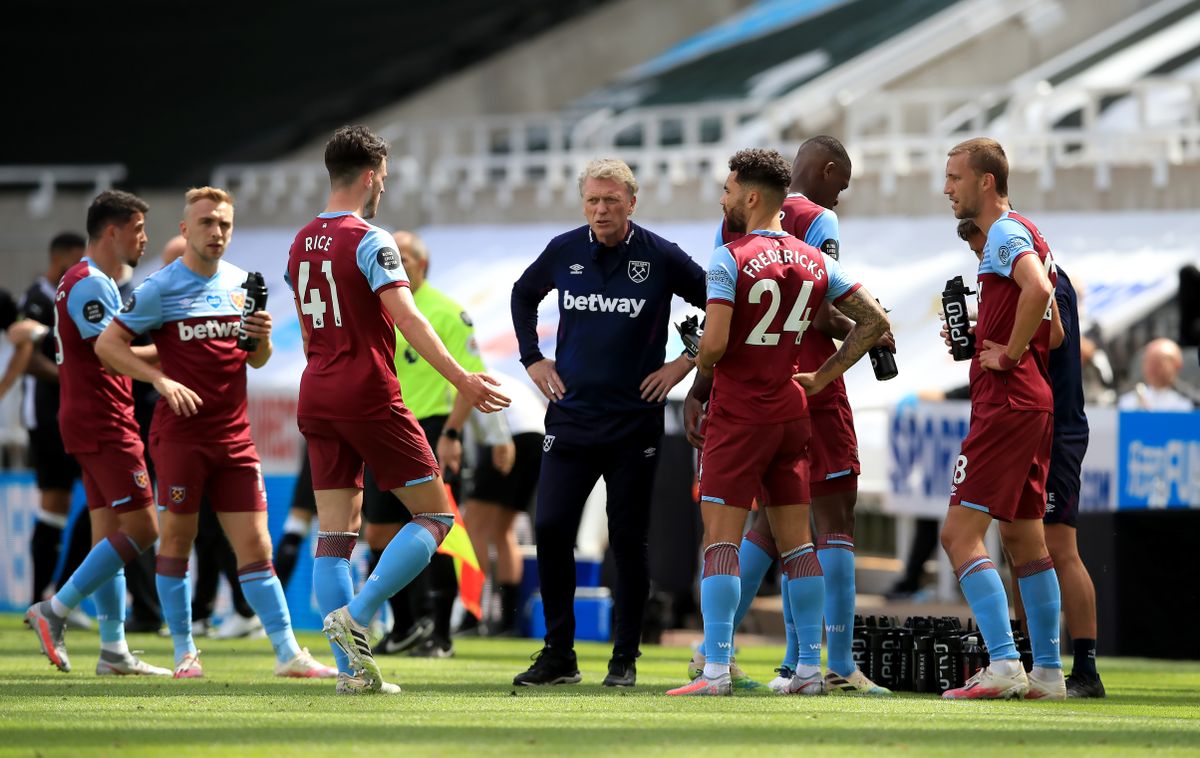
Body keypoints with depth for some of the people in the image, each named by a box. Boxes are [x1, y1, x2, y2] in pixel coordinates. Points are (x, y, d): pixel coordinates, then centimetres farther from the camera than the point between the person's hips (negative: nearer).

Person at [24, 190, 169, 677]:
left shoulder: (95, 283, 20)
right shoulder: (90, 284, -13)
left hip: (90, 424, 11)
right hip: (103, 423, -11)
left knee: (109, 533, 8)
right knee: (140, 528, -12)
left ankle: (114, 650, 7)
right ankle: (55, 610, -10)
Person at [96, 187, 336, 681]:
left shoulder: (242, 283, 12)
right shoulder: (160, 288, -4)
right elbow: (107, 344, -3)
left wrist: (262, 339, -2)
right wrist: (161, 379, -14)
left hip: (235, 435, 4)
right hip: (180, 432, -4)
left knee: (255, 546, 0)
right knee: (177, 541, 2)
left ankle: (287, 653, -1)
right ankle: (184, 653, 12)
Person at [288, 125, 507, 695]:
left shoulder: (301, 243, 13)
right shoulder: (368, 241, -11)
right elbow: (406, 318, -21)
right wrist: (460, 379, -25)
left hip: (316, 395, 8)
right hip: (369, 395, -8)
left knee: (335, 531, 5)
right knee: (434, 515, 2)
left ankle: (351, 669, 1)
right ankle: (355, 616, -11)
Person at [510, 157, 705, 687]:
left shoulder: (661, 258, -6)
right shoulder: (564, 252, 3)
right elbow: (523, 295, 23)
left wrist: (684, 365, -2)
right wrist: (532, 358, 13)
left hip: (635, 421, -2)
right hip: (570, 418, 3)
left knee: (628, 541, 1)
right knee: (550, 529, -5)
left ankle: (625, 658, 10)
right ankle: (558, 655, 5)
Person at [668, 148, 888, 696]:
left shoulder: (730, 259, -11)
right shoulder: (815, 262, 7)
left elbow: (714, 342, -20)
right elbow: (874, 321, 8)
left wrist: (699, 388, 0)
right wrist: (823, 376, 12)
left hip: (737, 416, -6)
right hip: (791, 414, 6)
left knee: (721, 539, -6)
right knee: (796, 540, 10)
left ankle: (716, 670, -12)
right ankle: (809, 668, 9)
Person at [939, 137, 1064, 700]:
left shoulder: (1006, 235, -10)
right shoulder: (1023, 236, 20)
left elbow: (1037, 290, -32)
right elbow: (1055, 331, 25)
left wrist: (1010, 355, -21)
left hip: (1005, 404, -10)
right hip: (1035, 404, 11)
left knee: (960, 534, -12)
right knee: (1023, 538, 13)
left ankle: (1003, 665, -18)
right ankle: (1047, 672, 14)